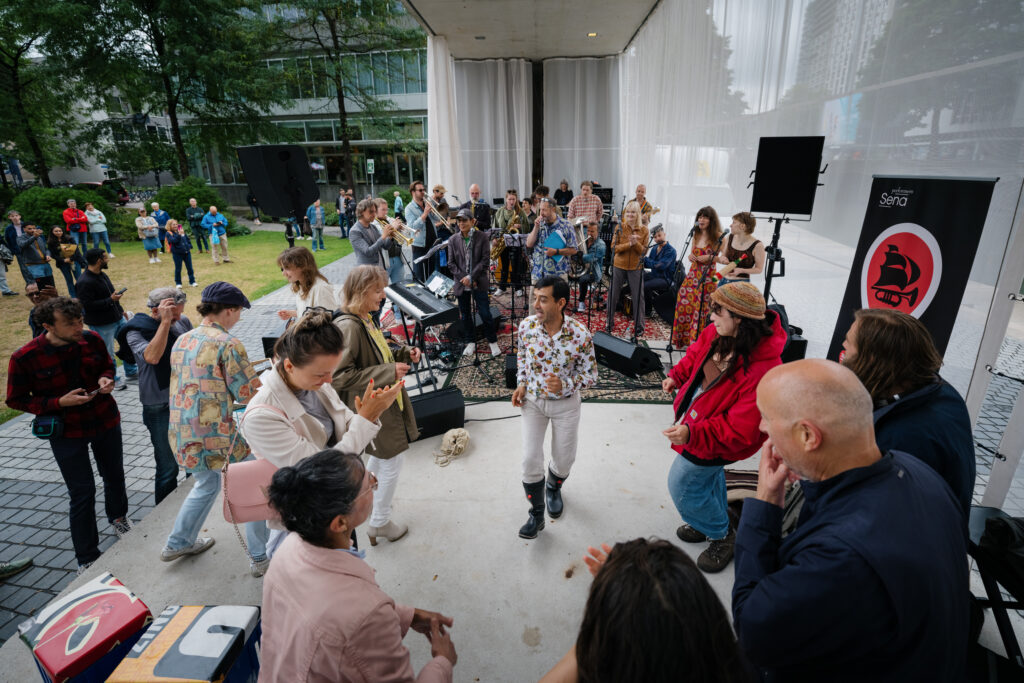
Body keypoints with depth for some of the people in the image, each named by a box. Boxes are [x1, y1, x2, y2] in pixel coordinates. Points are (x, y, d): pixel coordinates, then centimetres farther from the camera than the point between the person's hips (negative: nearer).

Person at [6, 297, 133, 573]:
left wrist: (106, 379, -13)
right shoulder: (24, 358, -19)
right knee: (82, 493, 2)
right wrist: (59, 402, -22)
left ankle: (118, 517, 52)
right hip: (67, 432, -3)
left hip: (106, 421, 3)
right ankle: (87, 558, 21)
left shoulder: (91, 340, -11)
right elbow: (16, 400, -8)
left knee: (114, 476, 21)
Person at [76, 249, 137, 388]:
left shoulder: (101, 275, 8)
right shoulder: (85, 282, -22)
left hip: (117, 318, 9)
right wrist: (110, 300, -24)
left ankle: (131, 371, 31)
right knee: (108, 355, 5)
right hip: (102, 325, -9)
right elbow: (87, 305, -25)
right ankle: (112, 379, 22)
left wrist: (121, 311, 22)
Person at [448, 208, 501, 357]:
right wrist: (463, 278, -10)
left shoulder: (482, 237, -4)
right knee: (465, 315, 11)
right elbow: (451, 263, 3)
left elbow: (485, 260, -8)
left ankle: (493, 342, 14)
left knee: (485, 314, -2)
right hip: (461, 284, 3)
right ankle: (471, 342, 26)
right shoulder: (453, 240, 4)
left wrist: (471, 277, -15)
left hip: (478, 283, -3)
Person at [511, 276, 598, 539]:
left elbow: (590, 374, -13)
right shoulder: (527, 325, -16)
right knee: (530, 459, -1)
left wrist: (565, 385, -31)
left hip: (566, 404, -1)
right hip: (532, 400, 1)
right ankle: (536, 514, 23)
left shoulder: (580, 334, -25)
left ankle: (553, 488, 50)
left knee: (564, 458, 15)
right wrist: (521, 384, -5)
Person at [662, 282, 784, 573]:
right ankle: (711, 521, 57)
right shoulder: (717, 333, -15)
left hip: (713, 440, -8)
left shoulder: (761, 370, -38)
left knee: (683, 485, 8)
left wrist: (692, 433, -39)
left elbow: (741, 429, -33)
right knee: (710, 474, 29)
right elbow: (697, 353, 10)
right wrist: (677, 376, -2)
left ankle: (722, 536, 34)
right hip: (695, 414, 8)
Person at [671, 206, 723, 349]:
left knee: (701, 308, -6)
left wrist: (710, 257, -21)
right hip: (693, 273, 6)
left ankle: (696, 341, 5)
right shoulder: (696, 235, 14)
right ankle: (682, 339, 16)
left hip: (708, 276, -6)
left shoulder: (718, 236, -6)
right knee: (683, 302, 2)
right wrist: (691, 256, 2)